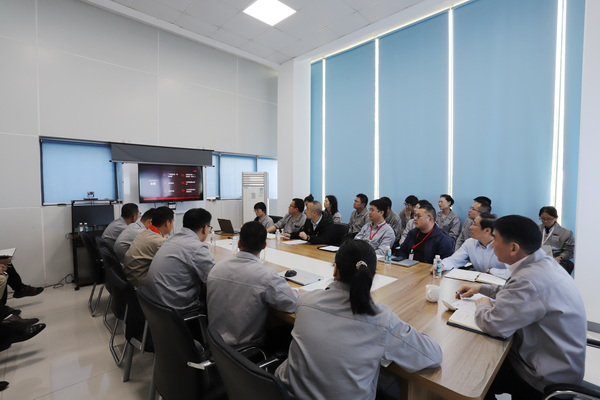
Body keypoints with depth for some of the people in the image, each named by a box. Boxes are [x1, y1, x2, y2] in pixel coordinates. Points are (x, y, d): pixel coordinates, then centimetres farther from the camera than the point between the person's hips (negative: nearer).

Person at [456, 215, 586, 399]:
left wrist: (481, 305, -10)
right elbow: (517, 292, 15)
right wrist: (481, 287, 10)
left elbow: (493, 324, -30)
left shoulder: (531, 279, -34)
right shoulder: (543, 262, -3)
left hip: (550, 377, -8)